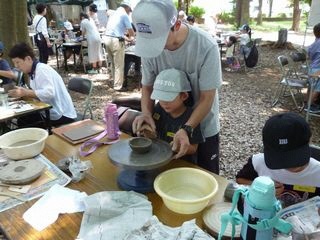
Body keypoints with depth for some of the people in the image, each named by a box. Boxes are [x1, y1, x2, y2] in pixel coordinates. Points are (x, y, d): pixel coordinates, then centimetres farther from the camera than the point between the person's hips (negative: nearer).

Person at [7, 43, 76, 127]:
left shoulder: (42, 69, -16)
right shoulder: (34, 71, 12)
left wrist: (25, 92, -26)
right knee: (23, 120, 2)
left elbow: (49, 93, -29)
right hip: (51, 113, 8)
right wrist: (21, 92, -7)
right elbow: (38, 93, 7)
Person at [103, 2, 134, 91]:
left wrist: (126, 38, 28)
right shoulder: (124, 15, -2)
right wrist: (131, 37, 20)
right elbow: (131, 32, -2)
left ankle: (116, 82, 26)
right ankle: (118, 86, 4)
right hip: (116, 41, -8)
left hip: (107, 39, 8)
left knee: (114, 64, 18)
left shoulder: (114, 14, 23)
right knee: (119, 65, -1)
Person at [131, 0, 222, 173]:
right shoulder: (149, 43, -17)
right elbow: (147, 86, -6)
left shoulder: (206, 47, -28)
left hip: (203, 127, -3)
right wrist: (146, 112, -25)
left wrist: (186, 129, -35)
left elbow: (207, 98, -22)